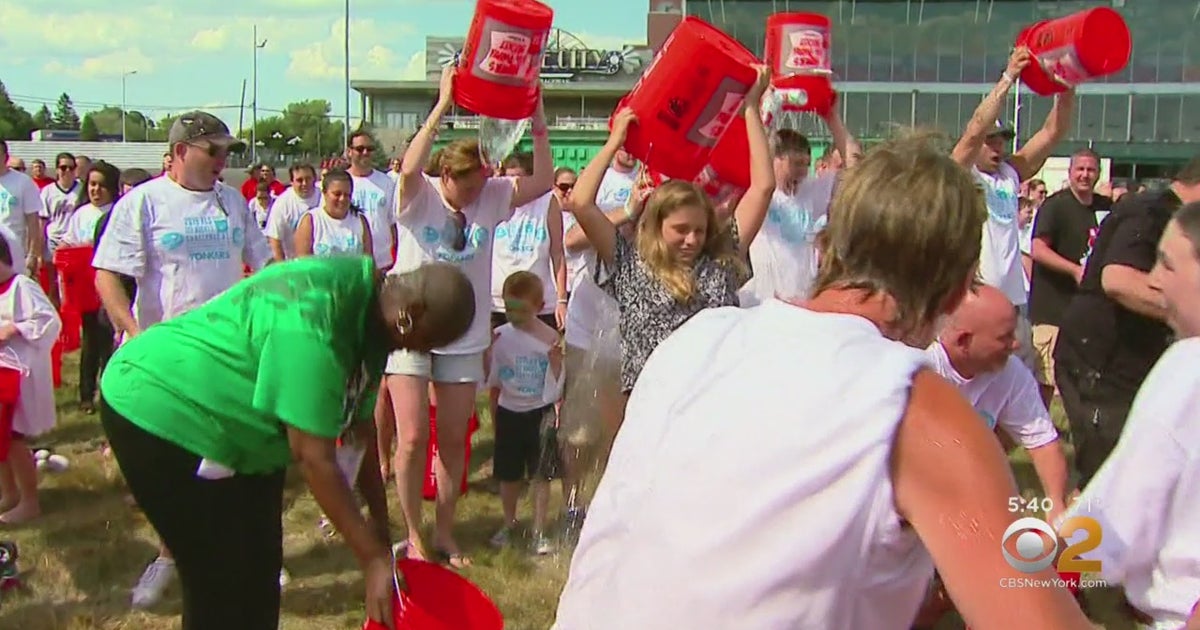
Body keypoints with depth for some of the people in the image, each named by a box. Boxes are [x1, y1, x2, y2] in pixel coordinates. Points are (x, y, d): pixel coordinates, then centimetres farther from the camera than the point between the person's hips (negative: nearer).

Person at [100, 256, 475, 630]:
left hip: (237, 427, 10)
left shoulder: (370, 314, -4)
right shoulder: (313, 322, -34)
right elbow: (314, 457, -32)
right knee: (222, 587, -5)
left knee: (260, 572, 13)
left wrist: (381, 527, 8)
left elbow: (359, 429, 6)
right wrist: (373, 559, -27)